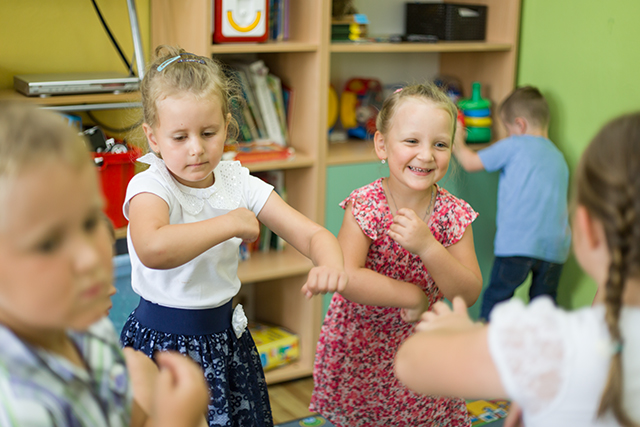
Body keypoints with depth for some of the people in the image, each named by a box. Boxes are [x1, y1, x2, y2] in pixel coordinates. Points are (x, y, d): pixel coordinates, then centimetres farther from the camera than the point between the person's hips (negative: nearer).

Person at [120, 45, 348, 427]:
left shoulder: (240, 184, -2)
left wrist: (329, 265, -28)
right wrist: (232, 224, -29)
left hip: (225, 338, 5)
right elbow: (152, 249, -41)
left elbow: (314, 235, -4)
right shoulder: (151, 187, -17)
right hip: (165, 343, -4)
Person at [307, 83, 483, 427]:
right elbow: (346, 278, -28)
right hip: (359, 355, -2)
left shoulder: (454, 214, -9)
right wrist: (412, 297, -24)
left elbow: (469, 294, -14)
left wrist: (427, 246, -28)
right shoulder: (364, 206, -17)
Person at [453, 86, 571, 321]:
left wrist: (458, 144, 24)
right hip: (555, 245, 6)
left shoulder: (514, 146, 1)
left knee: (495, 297, 7)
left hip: (518, 243, -5)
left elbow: (471, 162, 6)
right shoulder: (559, 157, 19)